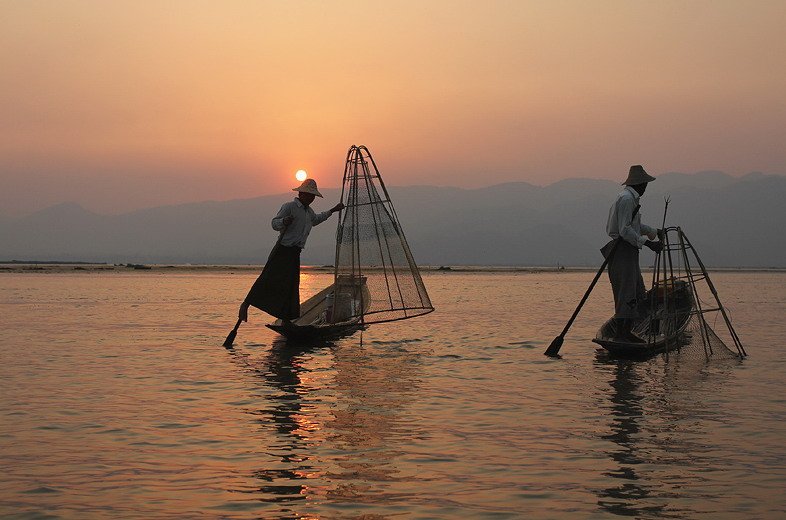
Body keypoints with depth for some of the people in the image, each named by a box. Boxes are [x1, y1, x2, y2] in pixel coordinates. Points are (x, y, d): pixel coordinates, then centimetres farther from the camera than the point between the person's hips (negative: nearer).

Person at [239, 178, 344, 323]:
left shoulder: (309, 211, 19)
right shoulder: (289, 207, -9)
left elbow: (316, 219, 42)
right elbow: (274, 223, -15)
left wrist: (332, 211, 45)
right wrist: (284, 221, -35)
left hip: (295, 252, 8)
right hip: (283, 250, -8)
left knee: (291, 287, 5)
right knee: (268, 279, -15)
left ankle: (286, 320, 8)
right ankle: (245, 304, -10)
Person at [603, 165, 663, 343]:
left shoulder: (631, 198, 20)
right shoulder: (626, 199, -14)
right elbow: (625, 230, -21)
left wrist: (655, 232, 45)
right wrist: (647, 243, -23)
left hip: (629, 251, 11)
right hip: (622, 250, -11)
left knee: (638, 294, 11)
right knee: (625, 294, -11)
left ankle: (627, 332, 15)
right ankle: (620, 335, -9)